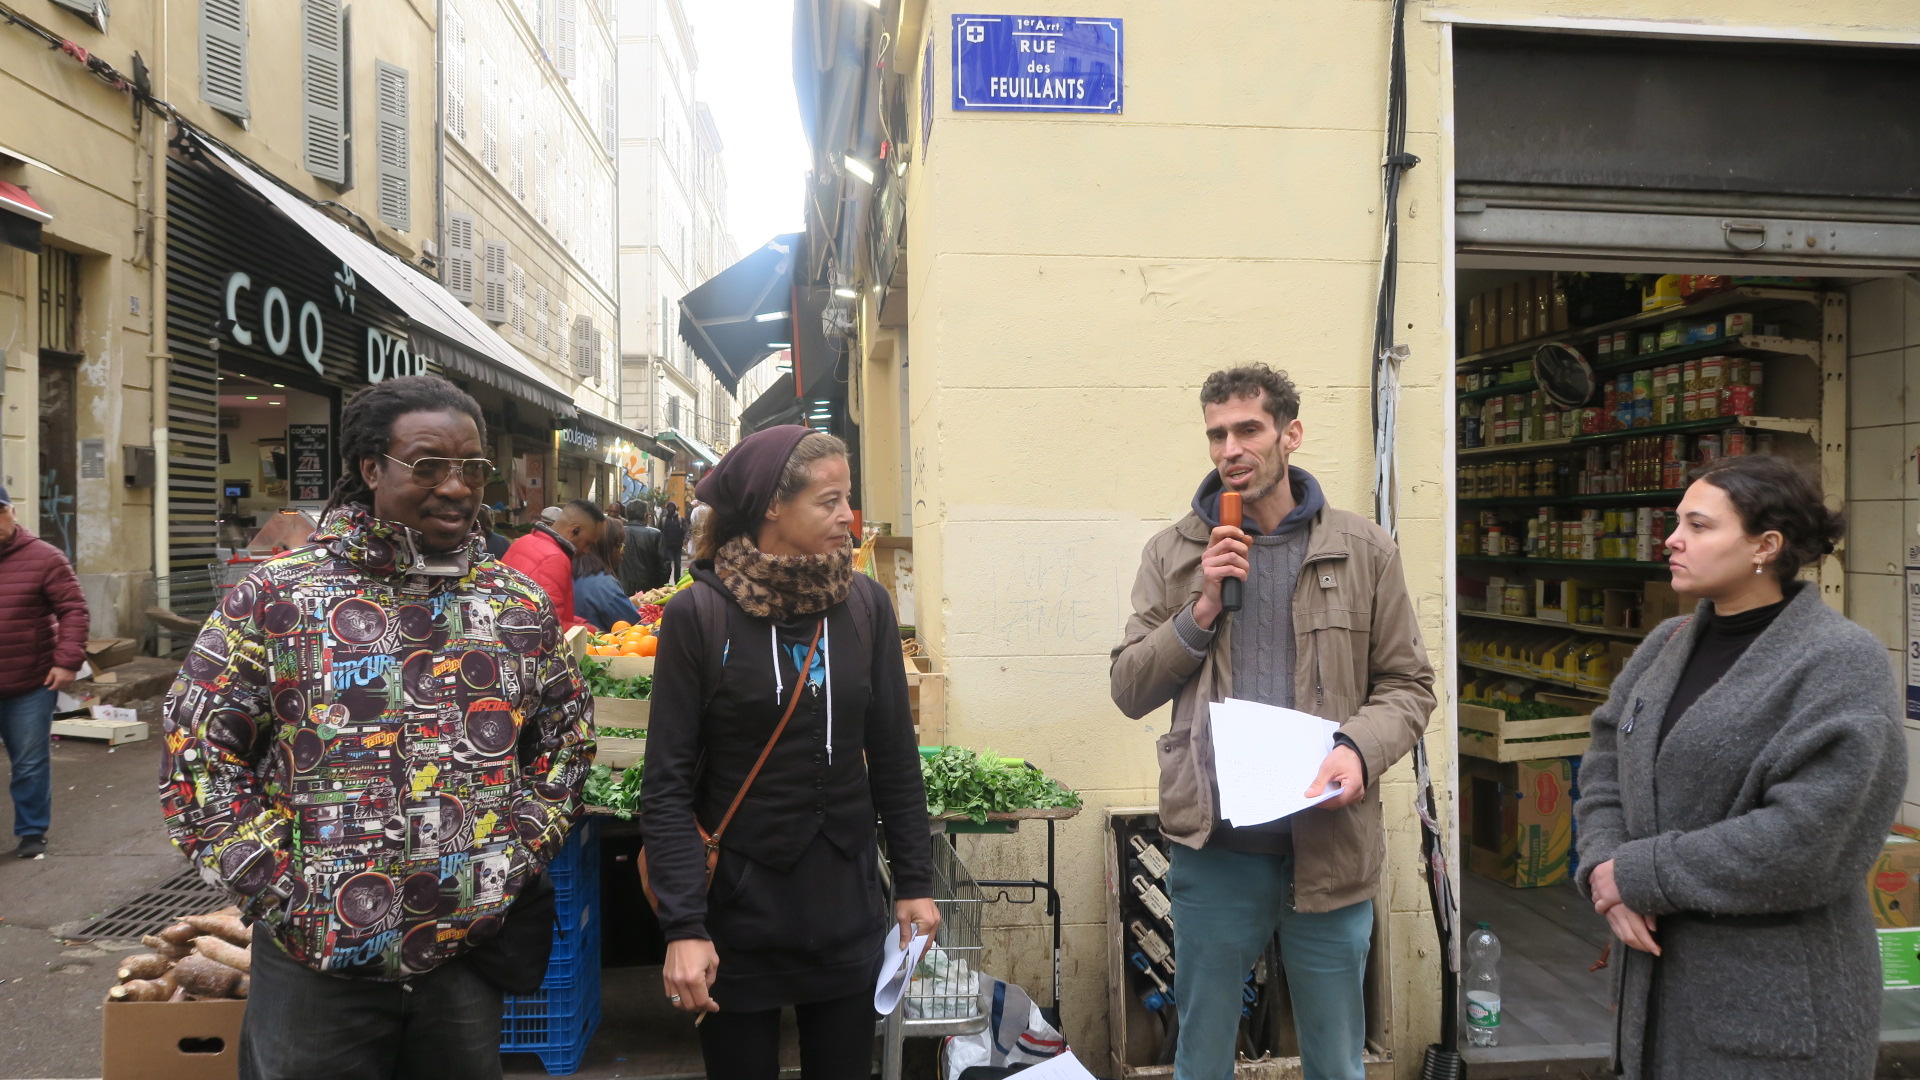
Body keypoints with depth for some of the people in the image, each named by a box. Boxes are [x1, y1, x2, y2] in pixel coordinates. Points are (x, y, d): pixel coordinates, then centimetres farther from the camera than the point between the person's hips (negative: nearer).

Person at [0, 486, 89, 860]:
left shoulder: (43, 557, -4)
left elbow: (73, 610, -6)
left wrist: (68, 661, -15)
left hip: (31, 685, -3)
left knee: (31, 763, 5)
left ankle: (31, 832, 17)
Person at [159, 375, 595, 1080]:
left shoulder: (521, 604, 2)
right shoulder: (275, 597, -6)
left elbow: (567, 738, 12)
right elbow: (196, 745, -3)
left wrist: (518, 856, 2)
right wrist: (274, 887, -8)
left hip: (469, 949, 3)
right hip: (317, 955, -2)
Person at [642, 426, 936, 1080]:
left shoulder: (865, 605, -1)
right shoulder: (700, 614, -10)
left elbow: (894, 757, 6)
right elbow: (668, 782, -10)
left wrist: (914, 881, 5)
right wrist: (683, 926, -15)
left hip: (847, 907, 3)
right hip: (740, 909, -3)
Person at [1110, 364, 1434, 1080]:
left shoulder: (1363, 550, 3)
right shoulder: (1174, 553, 3)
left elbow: (1407, 684, 4)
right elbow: (1129, 691, 2)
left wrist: (1360, 747, -16)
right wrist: (1201, 610, -12)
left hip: (1330, 844, 0)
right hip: (1214, 844, 0)